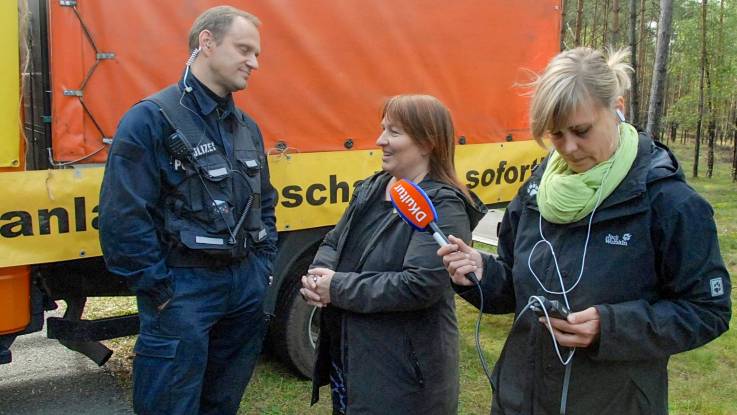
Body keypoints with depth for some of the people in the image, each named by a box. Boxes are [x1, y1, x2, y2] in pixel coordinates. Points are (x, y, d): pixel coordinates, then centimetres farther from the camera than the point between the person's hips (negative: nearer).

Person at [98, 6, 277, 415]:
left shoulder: (247, 126, 12)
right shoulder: (152, 118, -12)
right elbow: (122, 217, -17)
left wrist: (264, 266, 11)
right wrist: (159, 291, -15)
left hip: (246, 283, 7)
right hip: (184, 287, -7)